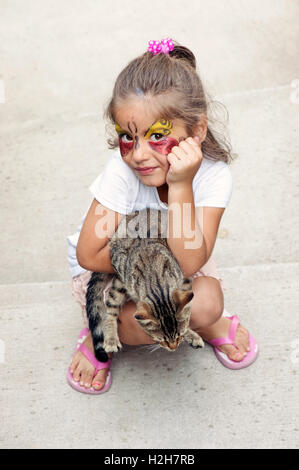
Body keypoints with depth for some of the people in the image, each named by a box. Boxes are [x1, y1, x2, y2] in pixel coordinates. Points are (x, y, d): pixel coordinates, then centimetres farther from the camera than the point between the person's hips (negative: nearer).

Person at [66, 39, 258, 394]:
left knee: (207, 304, -26)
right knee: (143, 325, -28)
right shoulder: (121, 171, -31)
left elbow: (188, 262, -34)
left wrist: (180, 186, -42)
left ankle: (208, 324, 13)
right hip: (109, 269, -2)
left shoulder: (214, 175, -26)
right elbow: (89, 255, -25)